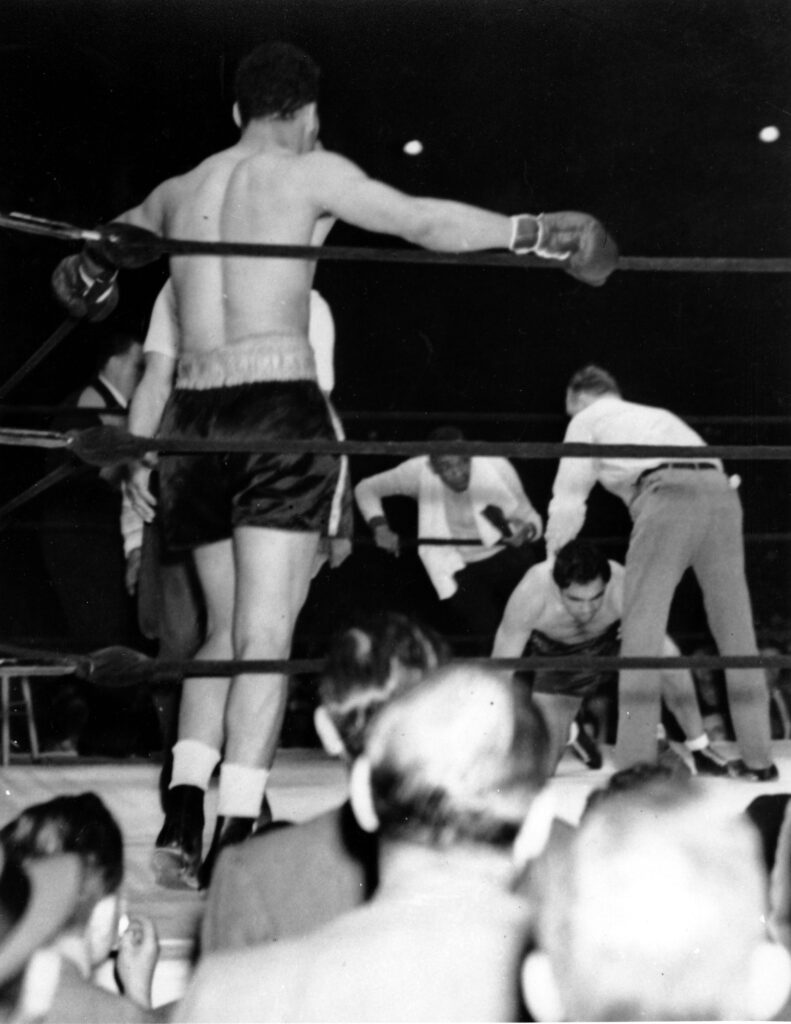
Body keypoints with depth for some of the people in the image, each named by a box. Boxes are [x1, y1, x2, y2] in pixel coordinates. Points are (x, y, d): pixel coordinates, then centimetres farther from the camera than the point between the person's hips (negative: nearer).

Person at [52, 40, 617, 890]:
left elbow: (112, 241, 41)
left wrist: (89, 273, 61)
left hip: (193, 420, 6)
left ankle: (183, 810, 1)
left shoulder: (180, 192, 20)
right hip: (278, 411, -5)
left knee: (224, 630, 15)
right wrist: (530, 234, -4)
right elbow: (423, 221, -6)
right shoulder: (308, 173, 4)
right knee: (265, 638, -6)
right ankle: (236, 831, -13)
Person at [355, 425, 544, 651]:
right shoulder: (420, 472, -19)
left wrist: (527, 530, -32)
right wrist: (380, 527, -20)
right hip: (461, 569, -1)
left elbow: (530, 518, -8)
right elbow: (366, 488, -4)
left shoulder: (497, 467, -19)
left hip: (507, 555, 1)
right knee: (486, 633, -11)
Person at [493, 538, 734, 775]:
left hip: (613, 639, 0)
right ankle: (573, 732, 26)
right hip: (556, 656, 0)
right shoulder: (532, 592, -38)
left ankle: (700, 750, -16)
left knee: (666, 655, -34)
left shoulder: (623, 589, -37)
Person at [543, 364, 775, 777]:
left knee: (642, 632, -3)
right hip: (719, 490, 5)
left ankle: (635, 762, -7)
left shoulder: (587, 420, 24)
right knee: (736, 630, 10)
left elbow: (569, 500, 19)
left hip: (666, 492, -5)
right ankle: (758, 758, 12)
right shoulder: (657, 415, 40)